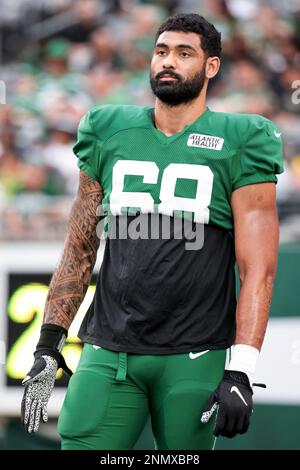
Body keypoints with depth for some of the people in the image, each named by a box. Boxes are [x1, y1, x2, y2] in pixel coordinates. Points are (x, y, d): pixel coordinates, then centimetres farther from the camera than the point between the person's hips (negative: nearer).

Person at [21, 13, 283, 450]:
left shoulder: (238, 144, -1)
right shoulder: (109, 134, 10)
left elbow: (258, 269, -6)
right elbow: (79, 251, 15)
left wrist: (241, 373, -14)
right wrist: (48, 345, 9)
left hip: (194, 360, -3)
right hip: (108, 353, 3)